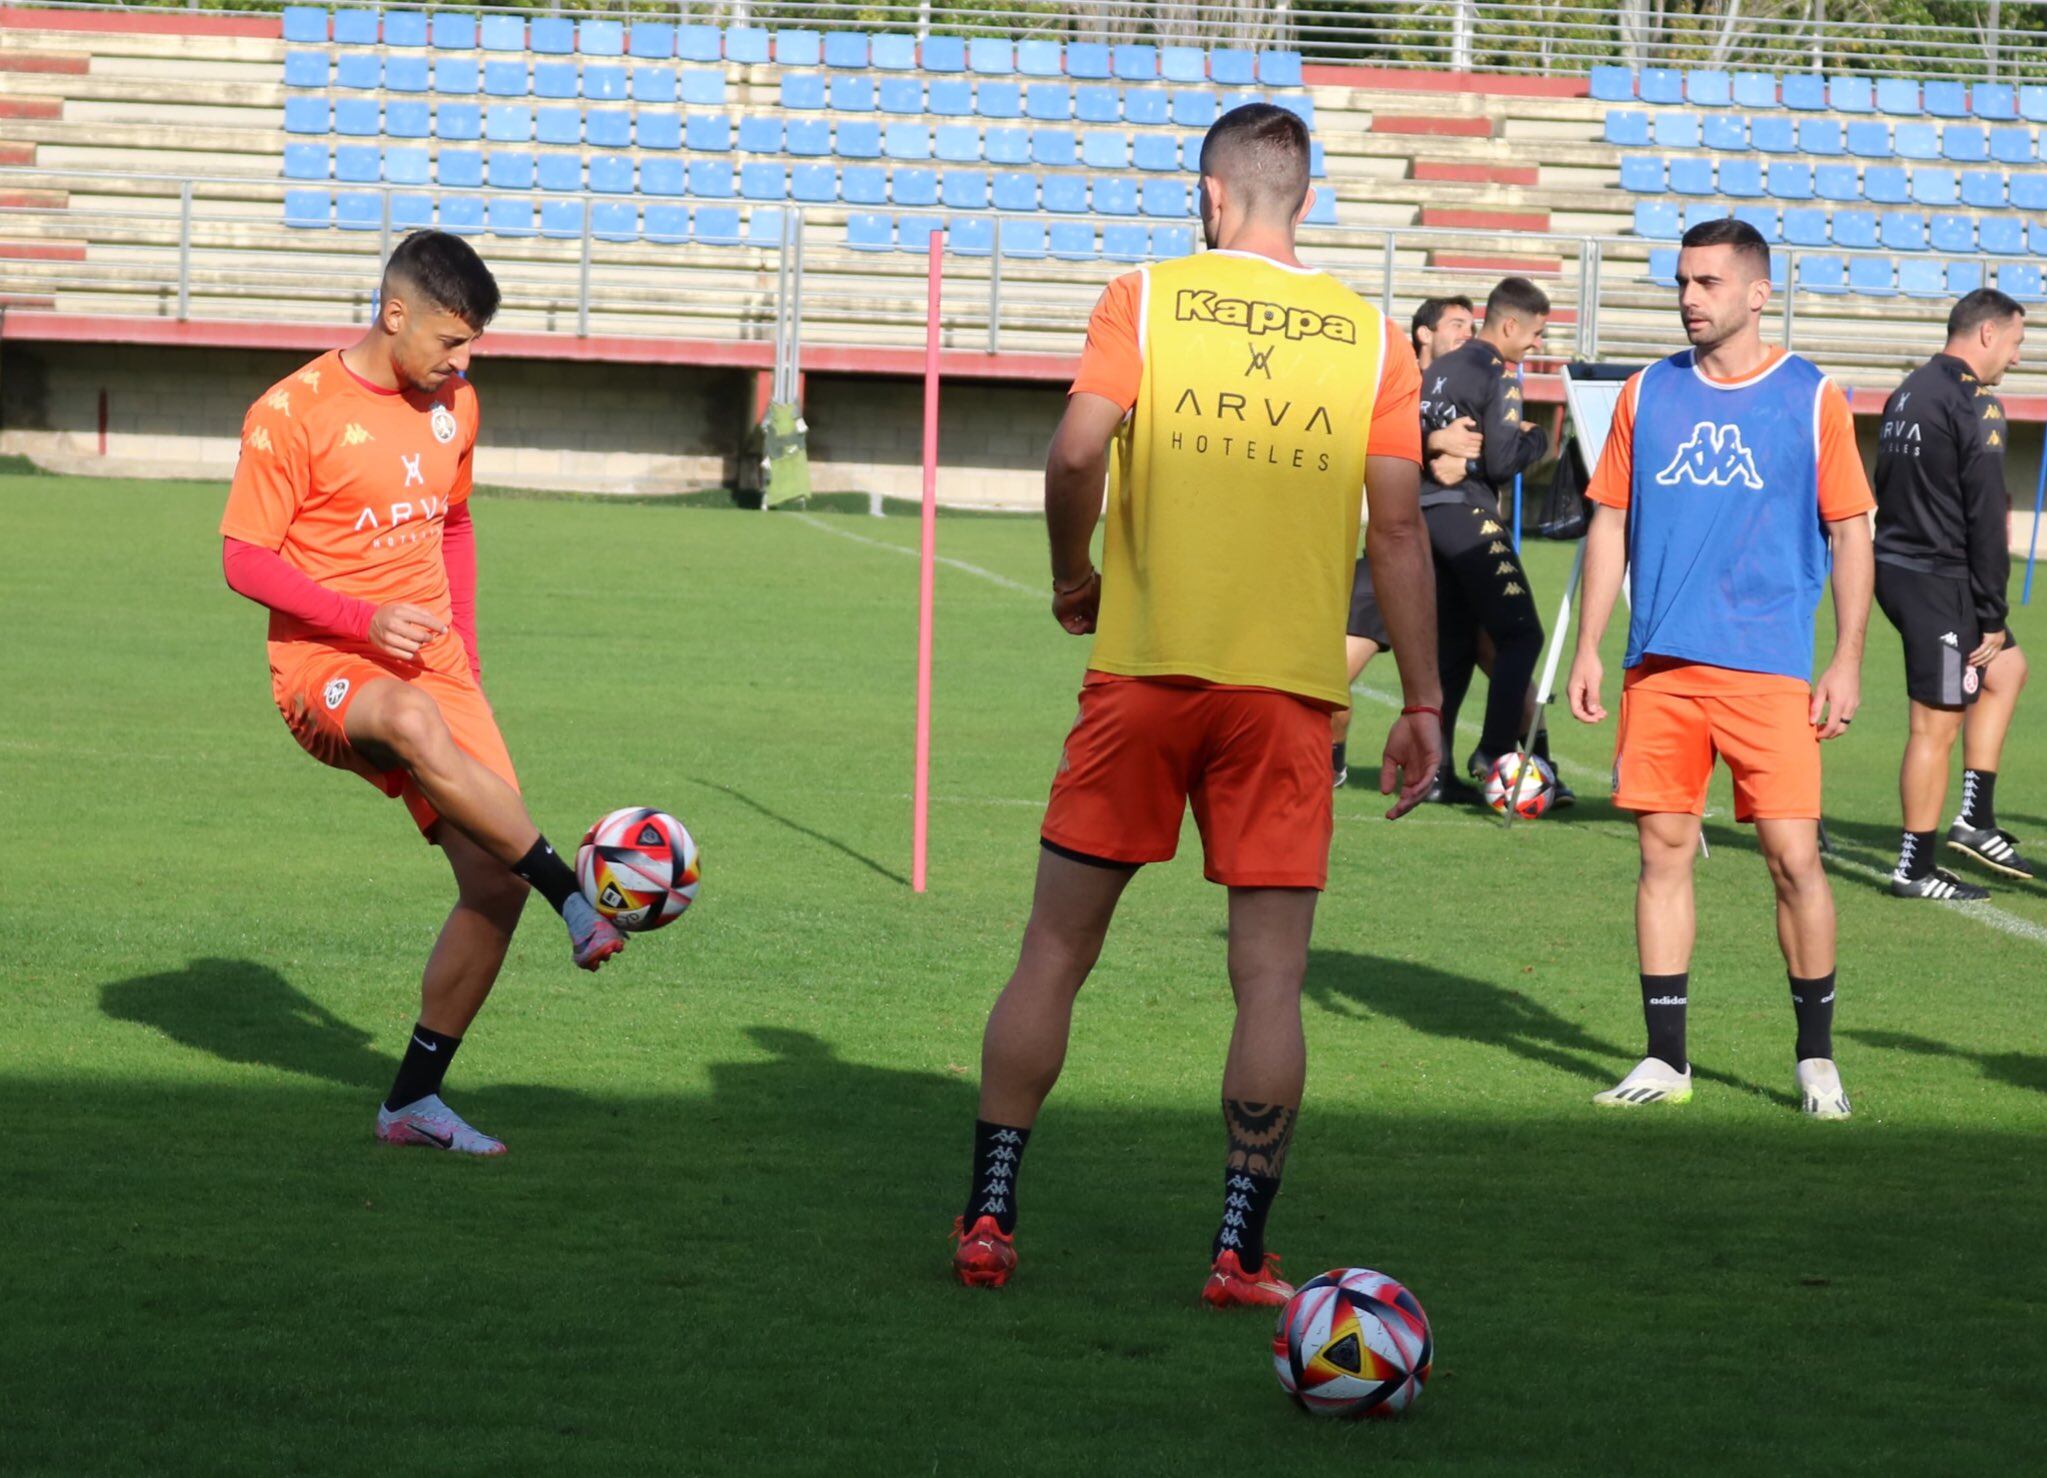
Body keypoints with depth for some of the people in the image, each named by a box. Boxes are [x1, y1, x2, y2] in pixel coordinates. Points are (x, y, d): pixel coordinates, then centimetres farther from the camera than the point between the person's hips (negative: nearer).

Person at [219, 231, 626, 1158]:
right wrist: (364, 621, -20)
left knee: (497, 881, -6)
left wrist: (462, 645, 14)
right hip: (324, 669, -6)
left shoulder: (453, 405, 10)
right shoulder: (294, 413, -10)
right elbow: (244, 559, -10)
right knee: (415, 723, -42)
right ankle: (577, 902, -38)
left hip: (434, 668, 6)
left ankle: (413, 1099, 7)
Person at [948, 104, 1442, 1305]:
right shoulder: (1372, 337, 5)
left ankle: (988, 1217, 11)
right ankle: (1242, 1252, 1)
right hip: (1291, 688, 0)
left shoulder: (1145, 301, 1)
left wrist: (1073, 576, 6)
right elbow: (1401, 527, 3)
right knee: (1271, 978, 3)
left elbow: (1079, 450, -12)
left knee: (1057, 950, 10)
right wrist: (1423, 700, 8)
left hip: (1144, 668, 0)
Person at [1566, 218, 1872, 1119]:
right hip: (1659, 666, 3)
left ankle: (1816, 1057, 8)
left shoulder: (1811, 400, 2)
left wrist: (1847, 662, -3)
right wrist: (1588, 651, 7)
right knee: (1663, 851, 3)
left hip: (1769, 671, -3)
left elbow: (1850, 535, 3)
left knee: (1792, 856, -6)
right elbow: (1610, 524, 13)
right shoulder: (1648, 395, 10)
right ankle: (1665, 1061, 9)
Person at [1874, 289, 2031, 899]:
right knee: (1936, 727, -2)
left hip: (1894, 568, 10)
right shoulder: (1974, 404, -15)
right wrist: (1993, 616, -12)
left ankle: (1977, 819, 20)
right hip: (1938, 580, -10)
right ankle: (1915, 868, 4)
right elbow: (1985, 519, -17)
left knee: (2007, 667, 23)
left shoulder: (1907, 393, 13)